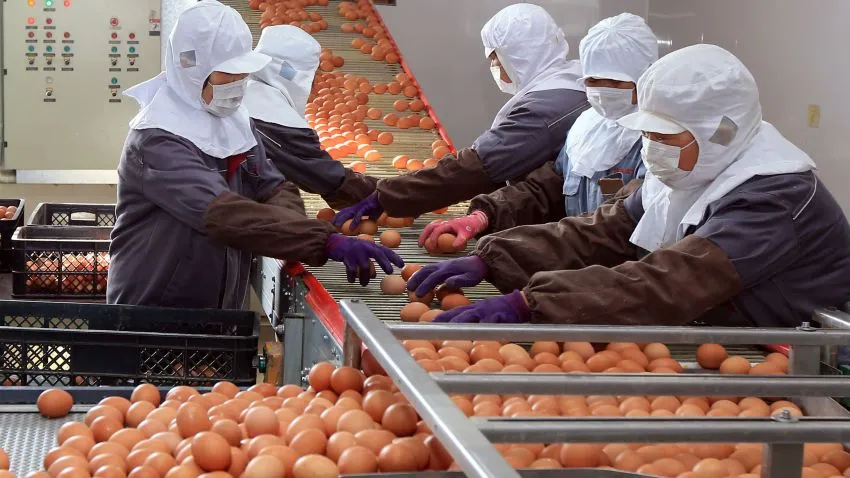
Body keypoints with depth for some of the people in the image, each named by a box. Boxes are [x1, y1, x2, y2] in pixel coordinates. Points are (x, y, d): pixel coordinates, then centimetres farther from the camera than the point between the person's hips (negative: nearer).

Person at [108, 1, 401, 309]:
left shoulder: (233, 120, 4)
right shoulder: (159, 141, -22)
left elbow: (272, 188, 3)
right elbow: (223, 214, -33)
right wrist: (325, 242, -40)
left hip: (218, 312, 7)